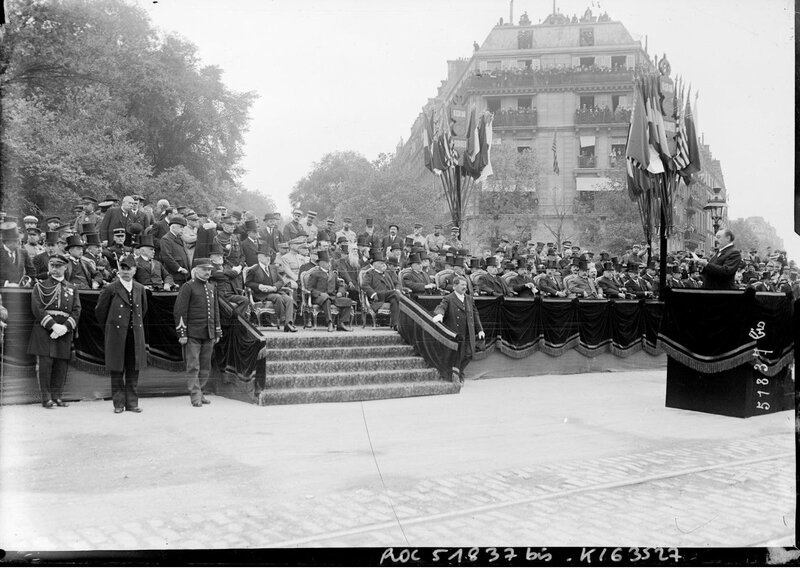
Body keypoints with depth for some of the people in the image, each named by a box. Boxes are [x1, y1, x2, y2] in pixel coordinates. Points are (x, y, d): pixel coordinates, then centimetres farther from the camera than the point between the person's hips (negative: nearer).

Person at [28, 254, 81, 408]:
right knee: (45, 362, -7)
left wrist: (65, 327, -11)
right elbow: (37, 309, -5)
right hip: (44, 330, -3)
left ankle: (57, 396, 11)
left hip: (65, 332, 3)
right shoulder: (40, 286, 8)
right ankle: (46, 397, 0)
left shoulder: (72, 288, 16)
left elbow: (76, 311, 5)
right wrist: (53, 325, -16)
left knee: (62, 364, 1)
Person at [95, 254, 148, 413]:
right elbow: (100, 311, 3)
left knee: (133, 370, 6)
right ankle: (118, 403, 10)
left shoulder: (140, 289, 8)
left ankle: (132, 403, 13)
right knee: (117, 371, 2)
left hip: (135, 334, 3)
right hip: (116, 335, -3)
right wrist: (109, 327, 11)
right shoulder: (111, 289, -5)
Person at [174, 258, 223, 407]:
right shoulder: (188, 287, -5)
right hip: (193, 334, -6)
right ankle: (195, 396, -2)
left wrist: (217, 333, 16)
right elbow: (179, 311, -8)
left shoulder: (211, 288, 15)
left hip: (209, 335, 6)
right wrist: (182, 333, -12)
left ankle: (200, 392, 19)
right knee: (193, 366, -5)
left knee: (205, 367, 9)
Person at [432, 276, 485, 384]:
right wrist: (439, 314, -44)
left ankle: (459, 372, 24)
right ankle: (455, 376, 17)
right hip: (455, 334, -5)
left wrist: (480, 330, 14)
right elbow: (441, 307, -20)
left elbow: (475, 314, 19)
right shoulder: (448, 299, -3)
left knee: (469, 354, 1)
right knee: (456, 357, 0)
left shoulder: (469, 299, 16)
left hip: (468, 334, 5)